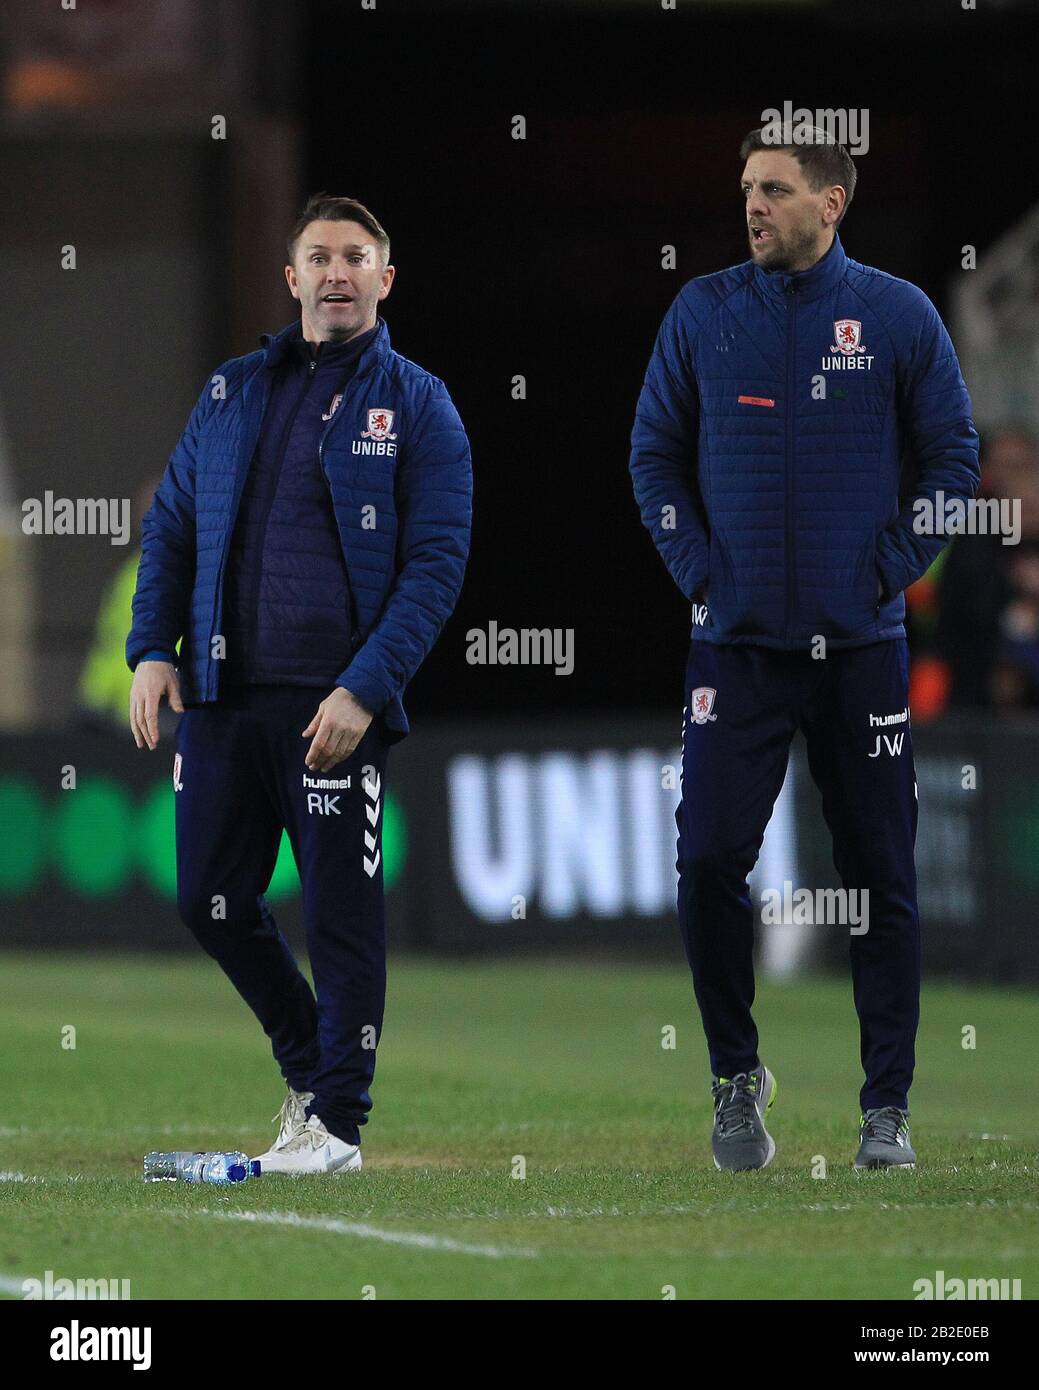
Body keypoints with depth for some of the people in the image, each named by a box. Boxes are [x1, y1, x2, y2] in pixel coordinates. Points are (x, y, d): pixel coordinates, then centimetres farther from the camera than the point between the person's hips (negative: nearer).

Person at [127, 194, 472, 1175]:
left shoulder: (415, 406, 1)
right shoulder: (232, 393, 14)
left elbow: (437, 561, -6)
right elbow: (172, 528, 17)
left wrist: (366, 688, -16)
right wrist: (152, 649, 2)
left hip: (337, 702, -5)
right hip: (222, 691, 5)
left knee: (339, 912, -3)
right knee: (211, 901, 7)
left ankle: (335, 1118, 6)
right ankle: (307, 1060, 28)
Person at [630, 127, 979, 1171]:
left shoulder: (898, 317, 0)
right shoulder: (703, 312, 4)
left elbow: (953, 458, 3)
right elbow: (655, 451, 8)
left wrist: (890, 572, -5)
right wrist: (696, 569, -2)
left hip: (861, 644, -1)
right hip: (735, 642, 1)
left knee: (879, 876, 2)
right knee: (709, 861, -7)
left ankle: (887, 1106, 9)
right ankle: (737, 1075, 12)